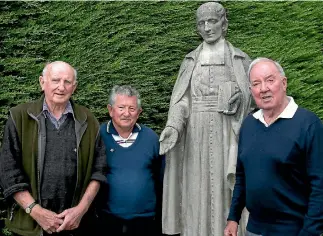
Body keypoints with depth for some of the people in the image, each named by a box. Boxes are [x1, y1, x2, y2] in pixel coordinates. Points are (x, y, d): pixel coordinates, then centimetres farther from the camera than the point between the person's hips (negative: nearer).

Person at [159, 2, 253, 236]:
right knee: (196, 196, 3)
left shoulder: (241, 60, 5)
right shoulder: (191, 61, 11)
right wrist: (173, 127, -17)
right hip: (196, 139, 2)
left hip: (226, 138, -2)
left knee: (225, 195, -2)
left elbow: (247, 104, 7)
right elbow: (182, 100, 0)